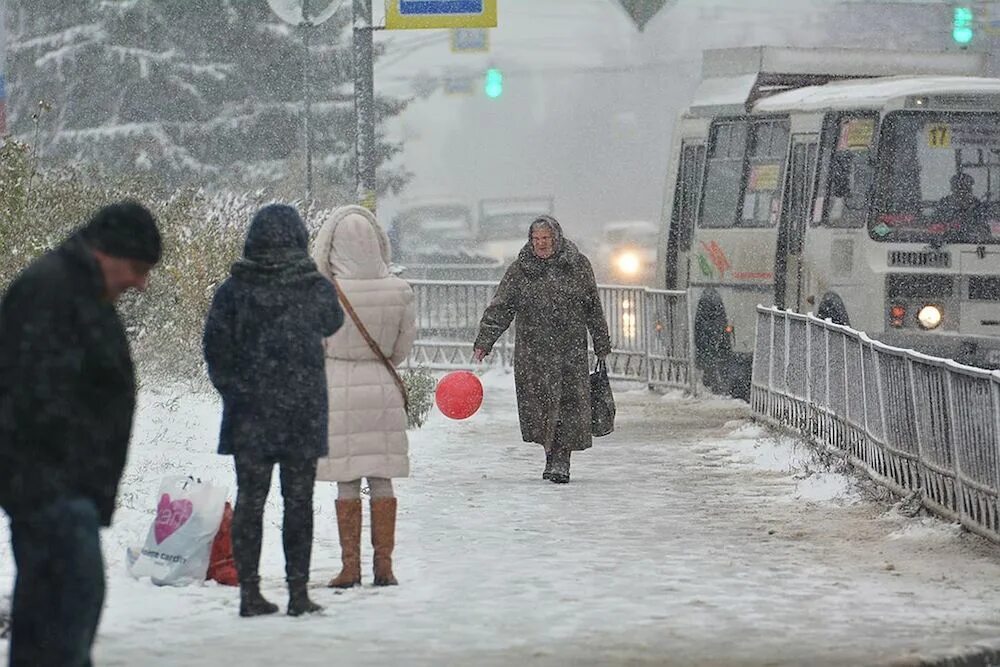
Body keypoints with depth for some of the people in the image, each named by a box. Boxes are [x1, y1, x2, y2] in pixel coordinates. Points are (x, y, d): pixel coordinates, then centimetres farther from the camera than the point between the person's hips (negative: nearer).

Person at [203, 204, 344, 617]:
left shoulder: (233, 291, -5)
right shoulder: (317, 289, -4)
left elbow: (216, 348, -3)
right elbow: (333, 324, 16)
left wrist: (232, 390, 9)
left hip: (249, 413, 0)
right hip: (304, 412, 0)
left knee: (250, 500, 6)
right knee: (298, 501, 6)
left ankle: (249, 591, 5)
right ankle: (298, 593, 4)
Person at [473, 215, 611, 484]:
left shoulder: (578, 265, 5)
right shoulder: (520, 270, 5)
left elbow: (593, 308, 11)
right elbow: (500, 308, 3)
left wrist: (602, 344, 14)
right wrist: (483, 342, -5)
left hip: (571, 348, 0)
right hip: (532, 349, 0)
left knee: (569, 403, -6)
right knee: (538, 403, -4)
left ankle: (560, 460, -1)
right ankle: (553, 453, 11)